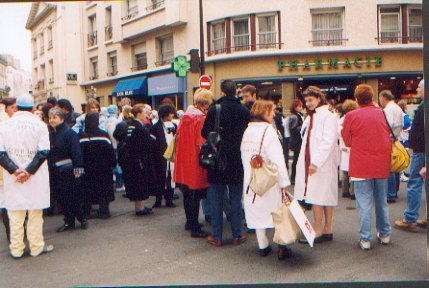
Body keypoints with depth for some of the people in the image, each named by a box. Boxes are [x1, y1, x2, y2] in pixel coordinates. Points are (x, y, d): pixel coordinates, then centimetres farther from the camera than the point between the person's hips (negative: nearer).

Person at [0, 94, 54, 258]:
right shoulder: (39, 125, -5)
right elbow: (44, 152, -13)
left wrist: (14, 170, -13)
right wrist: (29, 171, -13)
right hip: (36, 179, -1)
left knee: (15, 214, 8)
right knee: (35, 213, 8)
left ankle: (16, 249, 15)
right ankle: (36, 247, 15)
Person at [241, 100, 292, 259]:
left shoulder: (247, 131, 7)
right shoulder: (268, 130, -14)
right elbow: (277, 159, -18)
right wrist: (284, 182, -15)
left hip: (250, 179, 6)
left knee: (257, 212, 13)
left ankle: (263, 246, 22)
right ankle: (282, 247, 9)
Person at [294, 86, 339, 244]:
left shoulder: (328, 116, -10)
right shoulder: (311, 117, 18)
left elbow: (328, 141, -19)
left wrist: (316, 162, -23)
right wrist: (306, 162, 12)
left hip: (321, 164, -9)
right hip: (310, 163, 9)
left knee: (317, 196, -7)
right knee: (326, 196, 12)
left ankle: (318, 231, 0)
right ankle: (327, 230, 18)